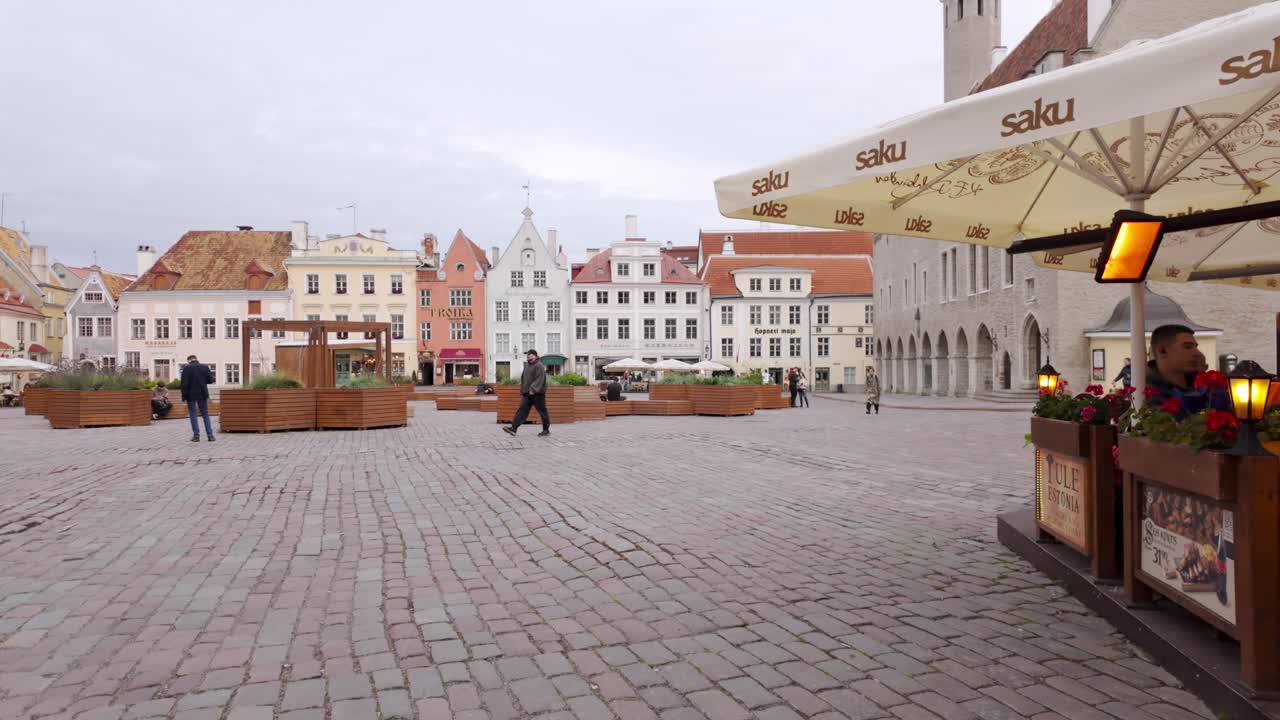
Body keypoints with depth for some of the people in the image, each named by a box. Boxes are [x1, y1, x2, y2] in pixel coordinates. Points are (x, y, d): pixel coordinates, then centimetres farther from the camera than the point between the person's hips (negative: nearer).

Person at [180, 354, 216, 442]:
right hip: (202, 395, 3)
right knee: (205, 414, 9)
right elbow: (210, 380, 1)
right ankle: (210, 435, 2)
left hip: (191, 395, -3)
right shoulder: (205, 367, 0)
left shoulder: (186, 368, -8)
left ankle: (196, 435, 1)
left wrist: (184, 397, -7)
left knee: (192, 415, 5)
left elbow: (184, 384, -11)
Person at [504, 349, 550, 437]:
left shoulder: (539, 366, -9)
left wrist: (533, 389, -30)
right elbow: (523, 379, 24)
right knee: (522, 410, -5)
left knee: (542, 412, 3)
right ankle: (513, 428, -16)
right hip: (527, 394, 7)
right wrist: (522, 391, 19)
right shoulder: (527, 366, 18)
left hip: (537, 393, -7)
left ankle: (546, 430, 14)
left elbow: (539, 379, -21)